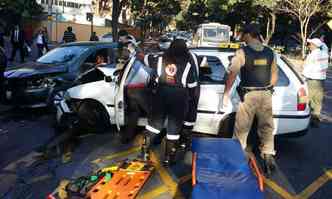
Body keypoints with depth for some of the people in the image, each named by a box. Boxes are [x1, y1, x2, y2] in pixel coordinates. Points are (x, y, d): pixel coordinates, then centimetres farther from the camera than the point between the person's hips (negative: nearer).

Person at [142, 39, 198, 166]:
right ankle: (168, 158, 16)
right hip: (178, 99, -2)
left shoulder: (160, 59, 3)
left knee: (154, 122, 16)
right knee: (174, 127, 9)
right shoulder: (188, 64, -2)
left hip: (160, 96, 2)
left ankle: (145, 151, 19)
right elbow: (192, 85, 0)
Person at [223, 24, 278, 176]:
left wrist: (226, 94, -2)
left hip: (249, 95, -4)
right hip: (266, 94, 5)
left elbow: (232, 74, -10)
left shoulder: (242, 52, -9)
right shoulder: (270, 52, 7)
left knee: (241, 129, 7)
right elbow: (274, 75, 12)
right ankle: (269, 156, 14)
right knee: (267, 128, 14)